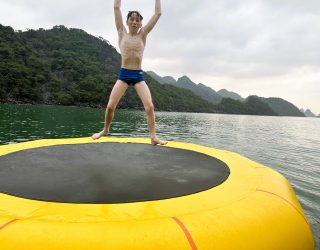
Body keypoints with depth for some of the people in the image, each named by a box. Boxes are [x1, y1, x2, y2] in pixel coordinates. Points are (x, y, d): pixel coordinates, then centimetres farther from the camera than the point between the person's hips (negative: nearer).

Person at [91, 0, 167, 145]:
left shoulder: (142, 34, 9)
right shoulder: (122, 33, 9)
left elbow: (158, 13, 7)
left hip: (138, 75, 0)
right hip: (123, 74, 0)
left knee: (149, 106, -16)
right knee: (110, 106, -5)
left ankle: (153, 137, -7)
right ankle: (105, 130, 21)